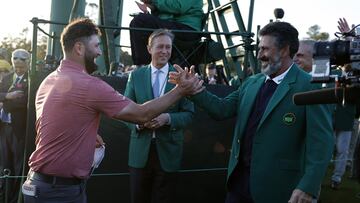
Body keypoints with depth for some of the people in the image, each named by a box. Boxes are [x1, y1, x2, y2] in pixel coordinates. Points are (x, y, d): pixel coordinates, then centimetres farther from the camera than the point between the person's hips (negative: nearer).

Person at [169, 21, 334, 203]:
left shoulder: (309, 87, -11)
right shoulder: (251, 83, 10)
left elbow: (321, 141, -16)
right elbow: (223, 109, 11)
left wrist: (308, 188, -24)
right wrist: (196, 90, -3)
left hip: (275, 186, -5)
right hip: (239, 178, 6)